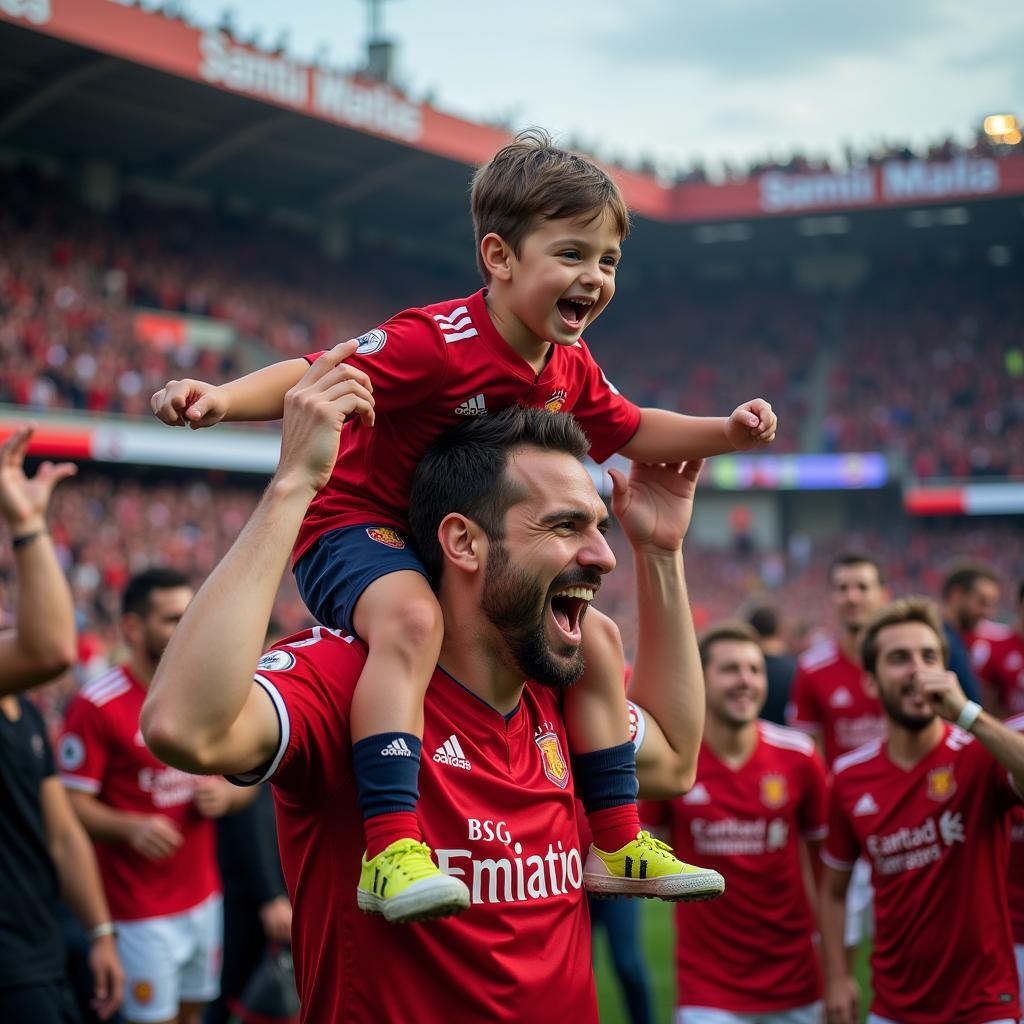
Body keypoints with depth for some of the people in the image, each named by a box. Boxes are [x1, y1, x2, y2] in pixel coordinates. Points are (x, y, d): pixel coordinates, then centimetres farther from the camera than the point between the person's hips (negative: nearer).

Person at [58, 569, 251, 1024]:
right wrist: (132, 827, -29)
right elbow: (73, 803, -14)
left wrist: (224, 794, -8)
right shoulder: (96, 705, -14)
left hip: (204, 897, 6)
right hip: (141, 911, -6)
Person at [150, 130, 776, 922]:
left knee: (591, 638, 10)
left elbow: (632, 432, 17)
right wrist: (222, 398, -50)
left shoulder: (571, 369, 1)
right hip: (358, 528, -9)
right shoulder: (439, 342, -26)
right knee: (411, 617, -40)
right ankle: (392, 847, -46)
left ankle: (618, 841, 21)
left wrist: (725, 433, 4)